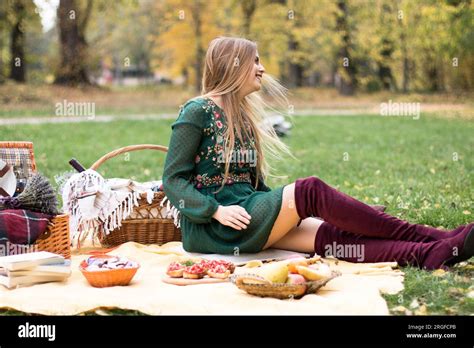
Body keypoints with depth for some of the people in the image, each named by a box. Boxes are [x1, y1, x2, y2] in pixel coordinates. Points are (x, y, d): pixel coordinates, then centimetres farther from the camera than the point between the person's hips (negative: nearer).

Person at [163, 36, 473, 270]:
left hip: (248, 217, 8)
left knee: (328, 234, -17)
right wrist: (217, 210, -21)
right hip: (211, 228, -8)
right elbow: (173, 180, -8)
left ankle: (432, 252, -34)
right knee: (309, 189, -24)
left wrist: (283, 209, 4)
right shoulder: (197, 111, -4)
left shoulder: (242, 116, 19)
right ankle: (432, 237, -23)